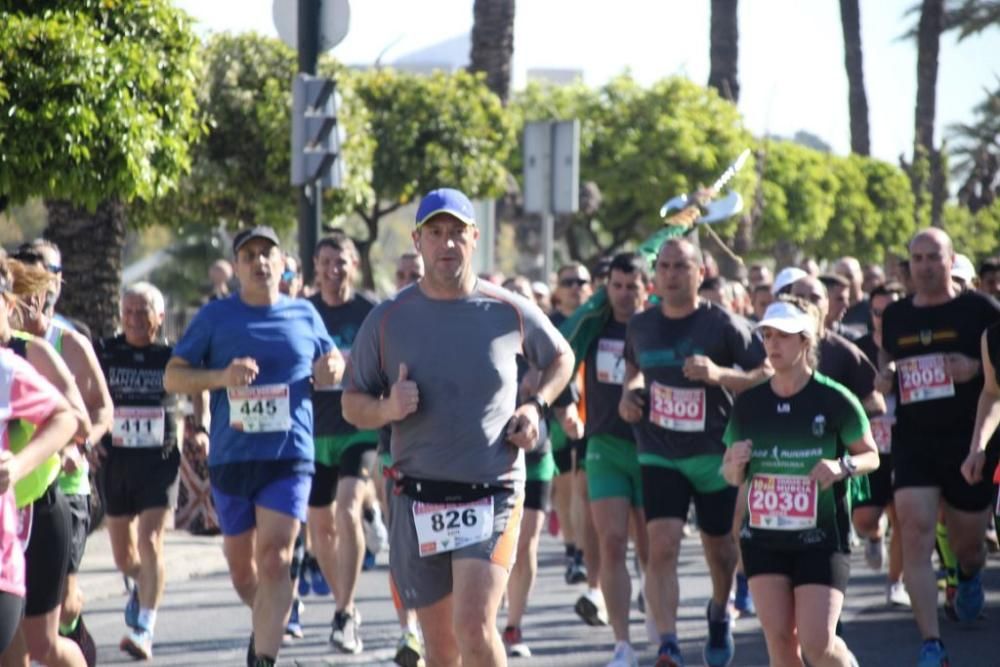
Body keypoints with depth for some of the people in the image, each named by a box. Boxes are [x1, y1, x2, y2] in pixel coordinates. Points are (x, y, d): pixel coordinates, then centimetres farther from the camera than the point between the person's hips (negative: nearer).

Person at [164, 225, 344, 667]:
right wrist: (222, 376, -17)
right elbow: (172, 377, 0)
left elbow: (332, 358, 24)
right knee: (240, 565, 12)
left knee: (274, 559, -15)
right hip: (231, 458, 1)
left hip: (289, 456, -1)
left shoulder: (303, 314, 7)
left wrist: (332, 369, -1)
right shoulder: (215, 316, 2)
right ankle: (267, 621, 42)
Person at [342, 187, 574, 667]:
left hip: (492, 496, -2)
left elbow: (561, 358, 19)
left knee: (474, 627, -19)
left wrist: (536, 408, 2)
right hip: (417, 498, 2)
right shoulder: (387, 319, 1)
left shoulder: (510, 312, 0)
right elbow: (352, 404, 7)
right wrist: (387, 409, -15)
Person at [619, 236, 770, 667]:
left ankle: (719, 613, 46)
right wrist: (629, 391, 2)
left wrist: (718, 374, -26)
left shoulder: (724, 325, -10)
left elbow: (768, 376, -10)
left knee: (719, 548, 13)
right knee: (662, 546, -17)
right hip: (659, 454, 1)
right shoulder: (640, 326, 2)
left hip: (716, 454, -1)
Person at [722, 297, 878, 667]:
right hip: (763, 536, 4)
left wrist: (842, 466, -19)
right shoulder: (748, 403, 3)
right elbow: (731, 476, 10)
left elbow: (870, 455, 2)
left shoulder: (834, 400, -8)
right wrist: (736, 463, -13)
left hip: (822, 536, -4)